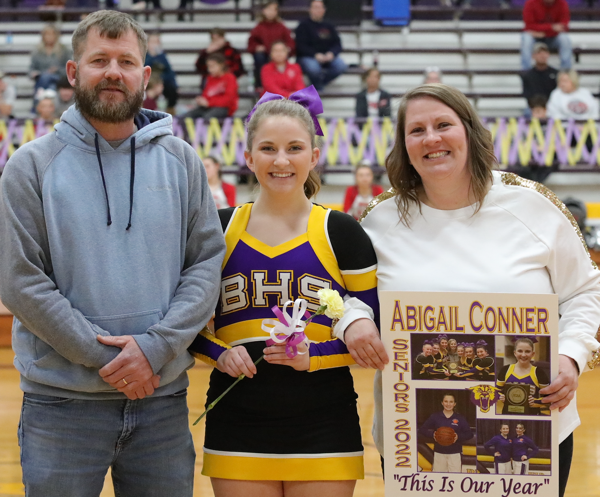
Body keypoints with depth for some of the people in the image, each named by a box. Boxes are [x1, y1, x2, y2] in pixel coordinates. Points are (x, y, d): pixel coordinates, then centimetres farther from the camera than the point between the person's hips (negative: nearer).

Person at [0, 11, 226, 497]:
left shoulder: (181, 161, 7)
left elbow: (208, 261, 3)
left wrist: (156, 347, -12)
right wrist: (105, 358, -13)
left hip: (164, 401, 2)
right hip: (61, 402, -2)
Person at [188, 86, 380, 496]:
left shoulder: (341, 233, 3)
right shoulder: (219, 230, 7)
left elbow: (373, 334, 3)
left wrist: (313, 355, -13)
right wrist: (219, 353, -6)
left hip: (324, 430, -1)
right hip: (238, 426, 1)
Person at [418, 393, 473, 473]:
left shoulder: (460, 418, 4)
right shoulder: (435, 417, 4)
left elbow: (469, 434, 4)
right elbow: (422, 430, 6)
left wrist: (459, 436, -15)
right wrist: (432, 434, -14)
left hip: (455, 454, -1)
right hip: (439, 453, 1)